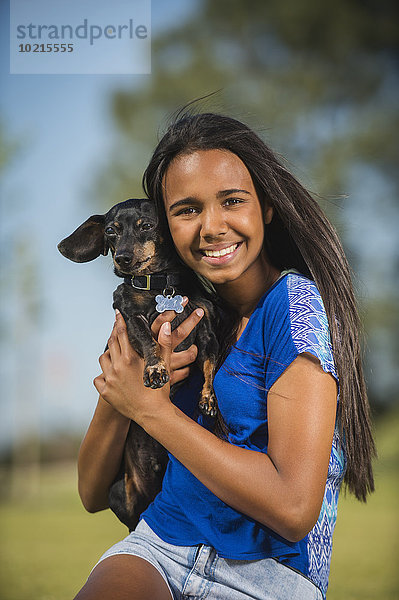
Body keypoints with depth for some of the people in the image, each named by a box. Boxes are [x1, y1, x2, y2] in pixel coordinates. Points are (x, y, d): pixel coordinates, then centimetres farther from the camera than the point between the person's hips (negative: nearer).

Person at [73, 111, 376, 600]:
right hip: (157, 550, 4)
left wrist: (149, 406, -13)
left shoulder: (295, 302, -9)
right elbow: (94, 495, 9)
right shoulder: (176, 314, 9)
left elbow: (295, 509, -20)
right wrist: (114, 399, -12)